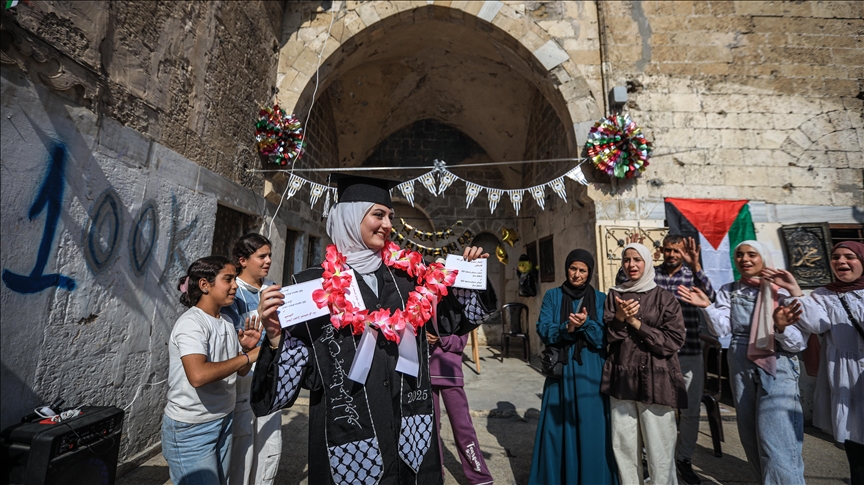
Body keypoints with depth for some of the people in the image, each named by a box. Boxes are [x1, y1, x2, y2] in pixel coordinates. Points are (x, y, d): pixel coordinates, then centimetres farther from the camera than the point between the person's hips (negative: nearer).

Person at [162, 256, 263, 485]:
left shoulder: (227, 324, 4)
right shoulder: (191, 323, -19)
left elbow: (240, 371, 13)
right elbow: (198, 375, -35)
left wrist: (246, 348, -7)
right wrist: (248, 356, -25)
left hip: (223, 422, 8)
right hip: (191, 429, -7)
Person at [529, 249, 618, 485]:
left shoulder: (600, 299, 3)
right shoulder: (553, 296, 3)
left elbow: (603, 339, -4)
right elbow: (544, 331, -6)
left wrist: (586, 324, -22)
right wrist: (566, 328, -24)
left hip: (591, 372, 0)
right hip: (560, 370, 0)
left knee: (590, 429, 6)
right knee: (557, 428, 7)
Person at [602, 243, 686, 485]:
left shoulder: (665, 298, 0)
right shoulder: (615, 295, 8)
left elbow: (674, 341, -6)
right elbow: (606, 336, 4)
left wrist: (636, 323, -11)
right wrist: (619, 318, -14)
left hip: (656, 379, -3)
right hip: (622, 377, 3)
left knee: (658, 448, 2)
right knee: (623, 444, 10)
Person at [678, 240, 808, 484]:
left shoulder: (781, 292, -6)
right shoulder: (729, 291, 4)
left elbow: (798, 343, -9)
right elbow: (721, 329, -5)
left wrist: (782, 327, -30)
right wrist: (707, 307, -21)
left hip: (778, 369, -4)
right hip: (741, 368, 4)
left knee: (776, 443, -8)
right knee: (751, 437, 15)